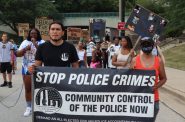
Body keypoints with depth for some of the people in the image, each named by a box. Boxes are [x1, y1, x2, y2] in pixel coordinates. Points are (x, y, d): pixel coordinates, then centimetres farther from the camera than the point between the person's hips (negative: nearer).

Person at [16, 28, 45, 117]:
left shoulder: (42, 42, -2)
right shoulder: (25, 42, 7)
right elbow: (17, 54, 5)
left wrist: (35, 44, -20)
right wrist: (25, 49, -12)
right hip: (26, 69, 3)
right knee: (28, 89, 8)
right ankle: (28, 107, 18)